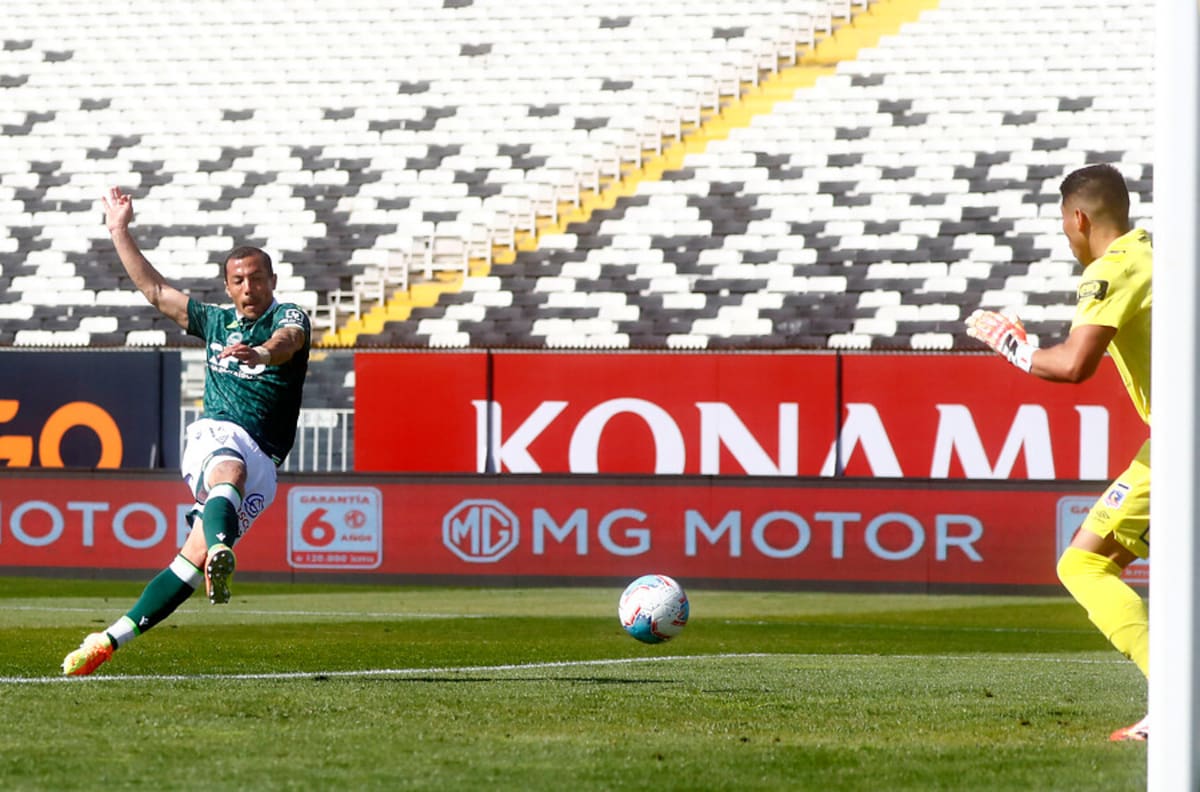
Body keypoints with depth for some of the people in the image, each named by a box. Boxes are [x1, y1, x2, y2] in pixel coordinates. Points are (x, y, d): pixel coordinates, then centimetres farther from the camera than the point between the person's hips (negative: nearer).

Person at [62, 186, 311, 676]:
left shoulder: (289, 318, 4)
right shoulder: (216, 322, 21)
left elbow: (286, 342, -21)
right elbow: (155, 290, 27)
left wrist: (262, 352, -45)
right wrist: (120, 230, 26)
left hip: (262, 459, -1)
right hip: (212, 435, 1)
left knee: (195, 554, -14)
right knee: (229, 471, -37)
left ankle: (112, 639, -11)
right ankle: (220, 553, -71)